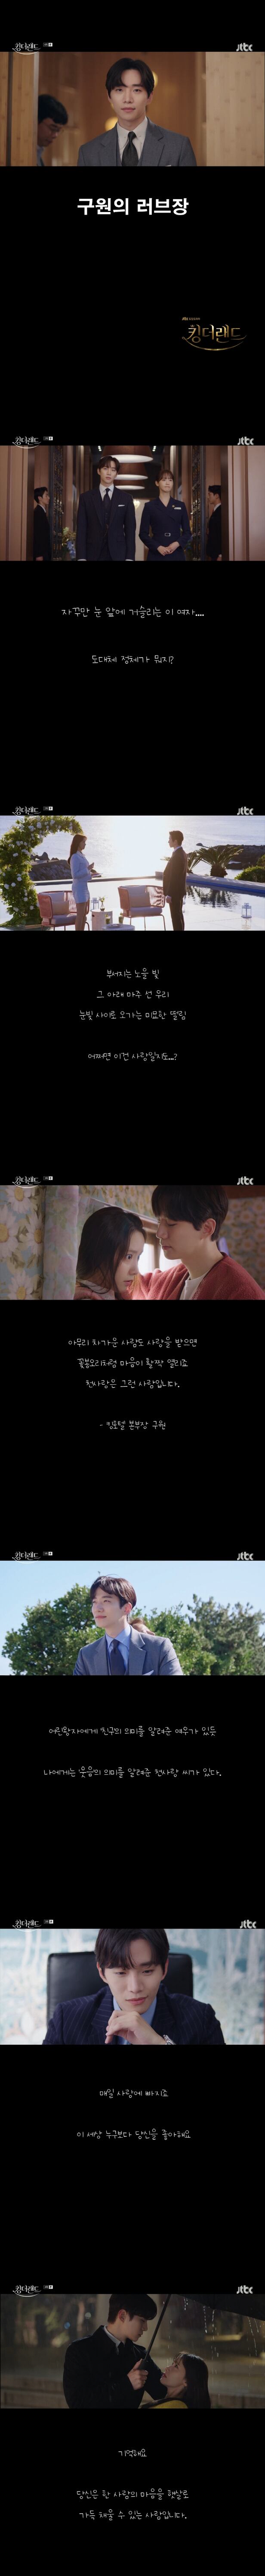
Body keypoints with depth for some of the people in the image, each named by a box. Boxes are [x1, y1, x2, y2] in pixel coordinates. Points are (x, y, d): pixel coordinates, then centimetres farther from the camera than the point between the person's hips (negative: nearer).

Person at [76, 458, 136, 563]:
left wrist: (130, 559, -4)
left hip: (118, 555, 0)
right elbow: (81, 530, 4)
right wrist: (81, 558, -6)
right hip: (93, 555, 0)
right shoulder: (86, 498, 8)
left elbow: (130, 530, 6)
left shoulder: (126, 498, 9)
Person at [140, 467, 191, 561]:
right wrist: (158, 547, -12)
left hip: (177, 554, 2)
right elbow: (143, 533, 4)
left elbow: (187, 532, 12)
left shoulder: (181, 506, 13)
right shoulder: (149, 506, 7)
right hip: (156, 554, -2)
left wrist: (178, 544, -9)